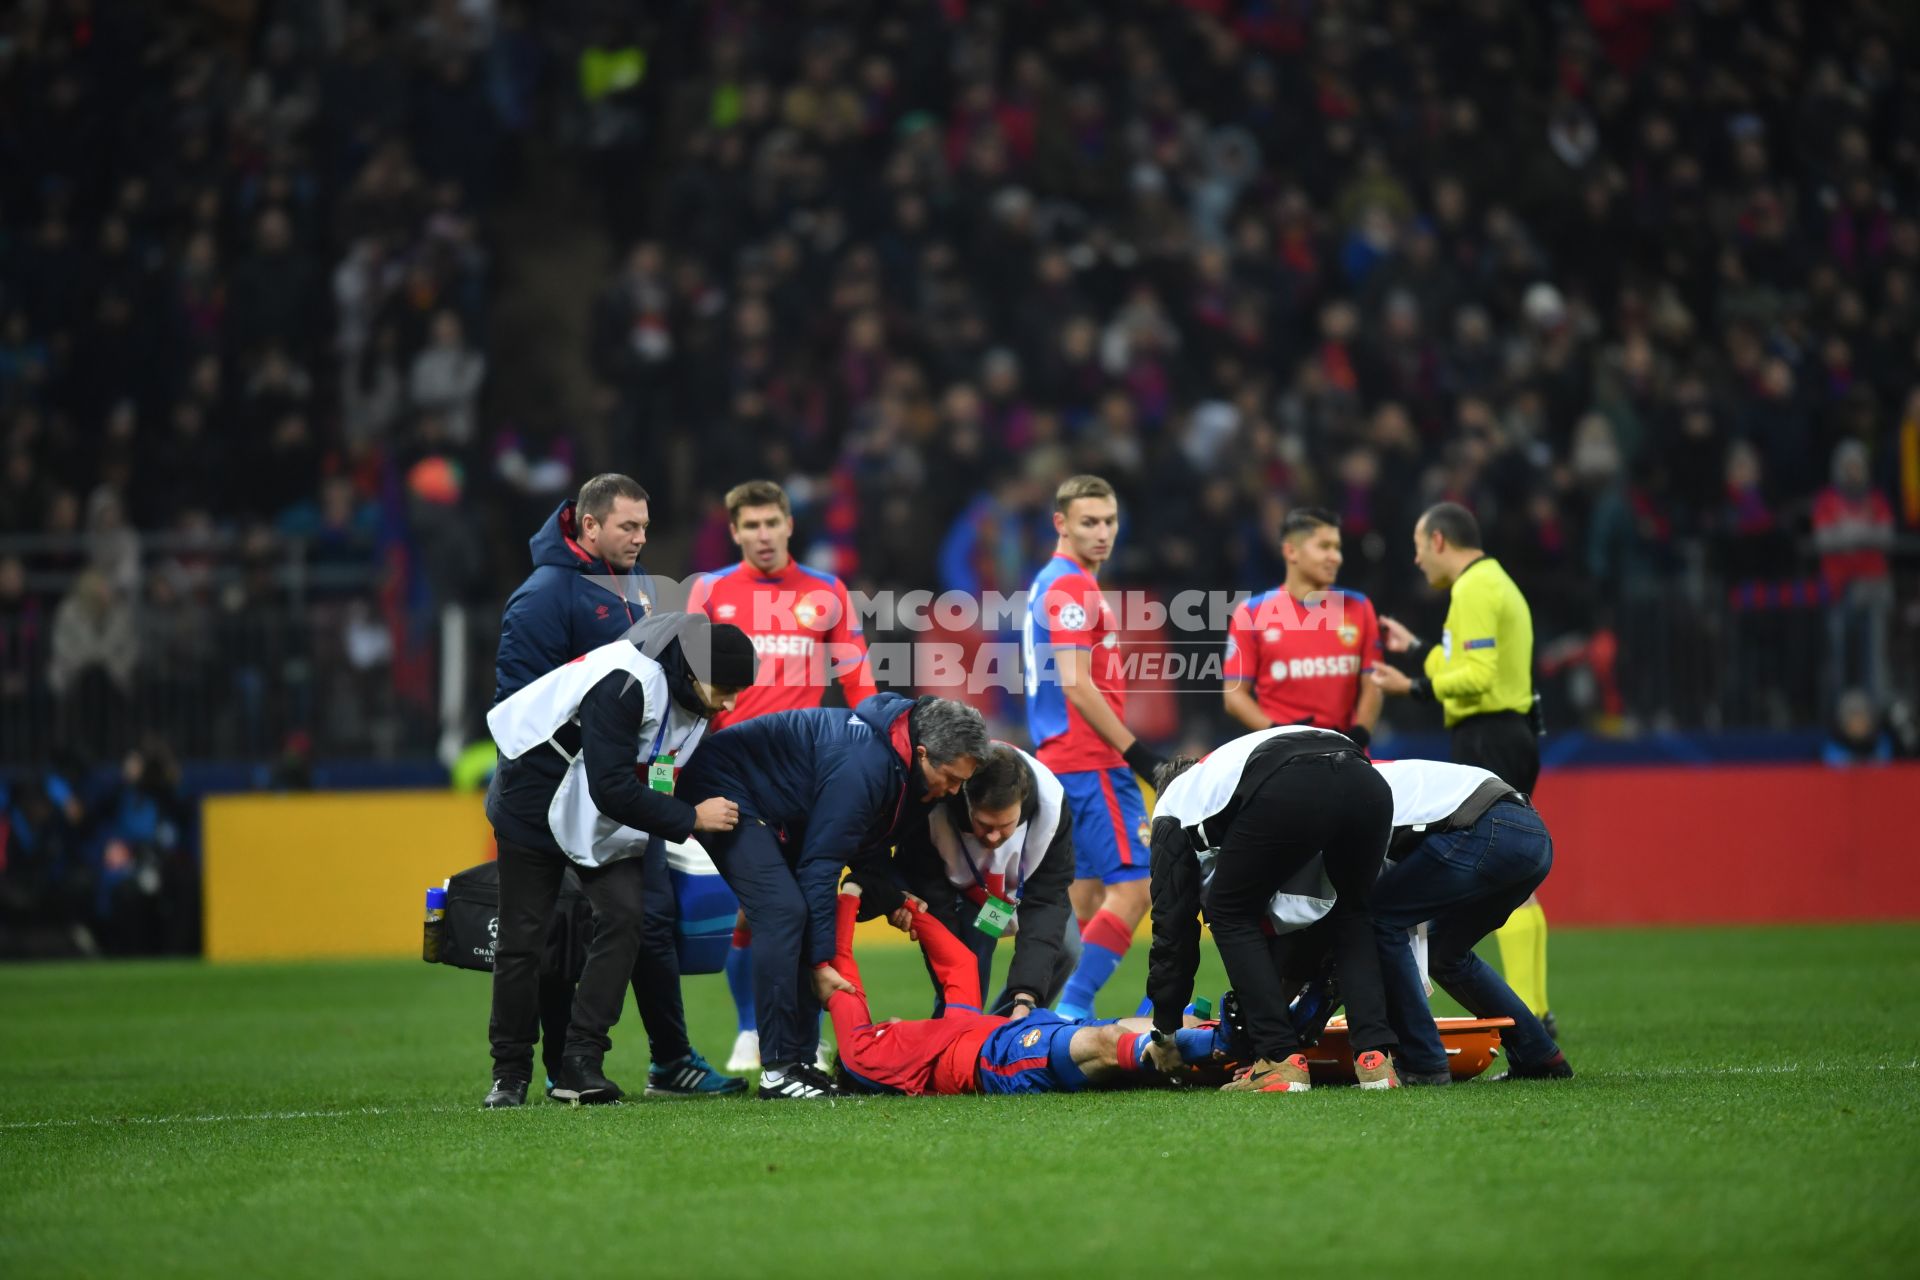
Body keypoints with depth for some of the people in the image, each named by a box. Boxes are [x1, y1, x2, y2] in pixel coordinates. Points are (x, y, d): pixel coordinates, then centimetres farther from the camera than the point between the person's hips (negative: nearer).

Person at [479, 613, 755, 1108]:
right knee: (522, 937, 0)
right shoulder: (624, 682, -34)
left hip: (607, 824, 7)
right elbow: (611, 790, -34)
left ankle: (581, 1062, -8)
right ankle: (510, 1071, 15)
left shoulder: (692, 697, -8)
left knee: (625, 915, -11)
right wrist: (691, 819, -27)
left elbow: (682, 781, 8)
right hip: (536, 803, -7)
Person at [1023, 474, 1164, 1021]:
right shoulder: (1071, 588, -12)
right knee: (1133, 886, -12)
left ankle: (1068, 1013, 13)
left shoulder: (1051, 584, 18)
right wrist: (1140, 754, -18)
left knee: (1088, 893, 12)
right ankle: (1072, 1009, -15)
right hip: (1092, 764, -10)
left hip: (1062, 758, 10)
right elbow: (1077, 687, -20)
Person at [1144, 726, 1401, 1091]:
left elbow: (1173, 918, 32)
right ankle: (1375, 1056, 17)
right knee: (1350, 915, 32)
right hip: (1368, 784, 5)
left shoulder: (1173, 803, 34)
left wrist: (1165, 1029, 41)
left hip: (1288, 794, -5)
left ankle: (1281, 1060, 11)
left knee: (1231, 914, 21)